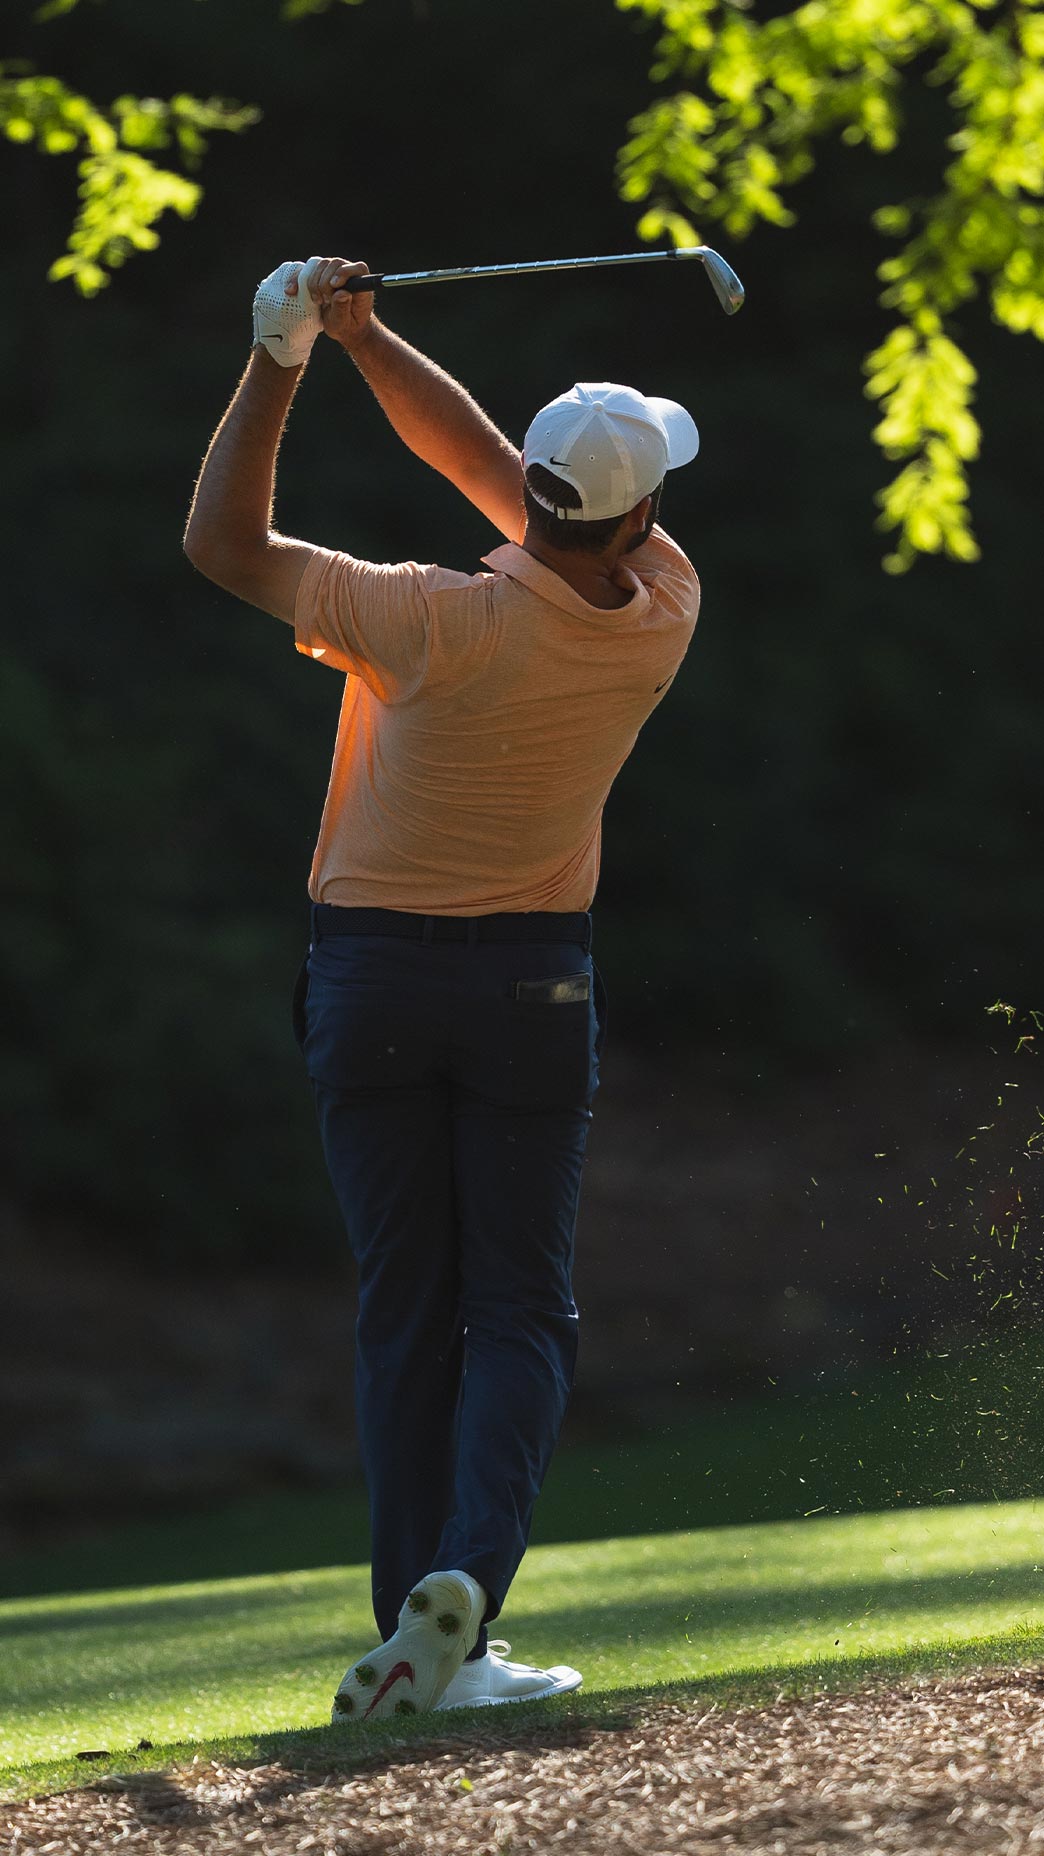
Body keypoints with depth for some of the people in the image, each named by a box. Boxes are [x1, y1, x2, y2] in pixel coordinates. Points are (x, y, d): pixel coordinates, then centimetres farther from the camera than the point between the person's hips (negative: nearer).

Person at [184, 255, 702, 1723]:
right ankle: (463, 1582, -20)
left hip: (370, 978, -1)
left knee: (408, 1316, 4)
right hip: (533, 985, 1)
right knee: (521, 1313, 4)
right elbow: (487, 461, 2)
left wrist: (280, 361, -5)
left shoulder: (440, 625, -20)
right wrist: (364, 338, -1)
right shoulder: (659, 622, -9)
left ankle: (425, 1648, -2)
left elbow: (223, 540, -11)